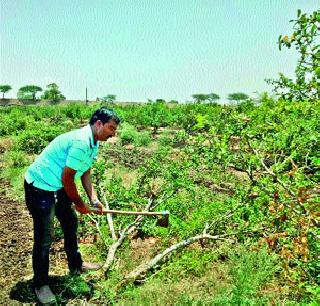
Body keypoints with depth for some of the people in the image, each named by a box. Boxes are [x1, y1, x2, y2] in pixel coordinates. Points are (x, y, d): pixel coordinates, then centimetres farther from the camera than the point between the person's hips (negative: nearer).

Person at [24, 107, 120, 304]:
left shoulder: (94, 143, 4)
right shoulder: (81, 142, -28)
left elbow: (85, 173, 11)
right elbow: (66, 179, -24)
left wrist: (94, 200, 1)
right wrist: (79, 203, -10)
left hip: (59, 188, 10)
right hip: (40, 187, -10)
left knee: (71, 223, 20)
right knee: (44, 238, -3)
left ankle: (76, 265, 39)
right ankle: (41, 284, 15)